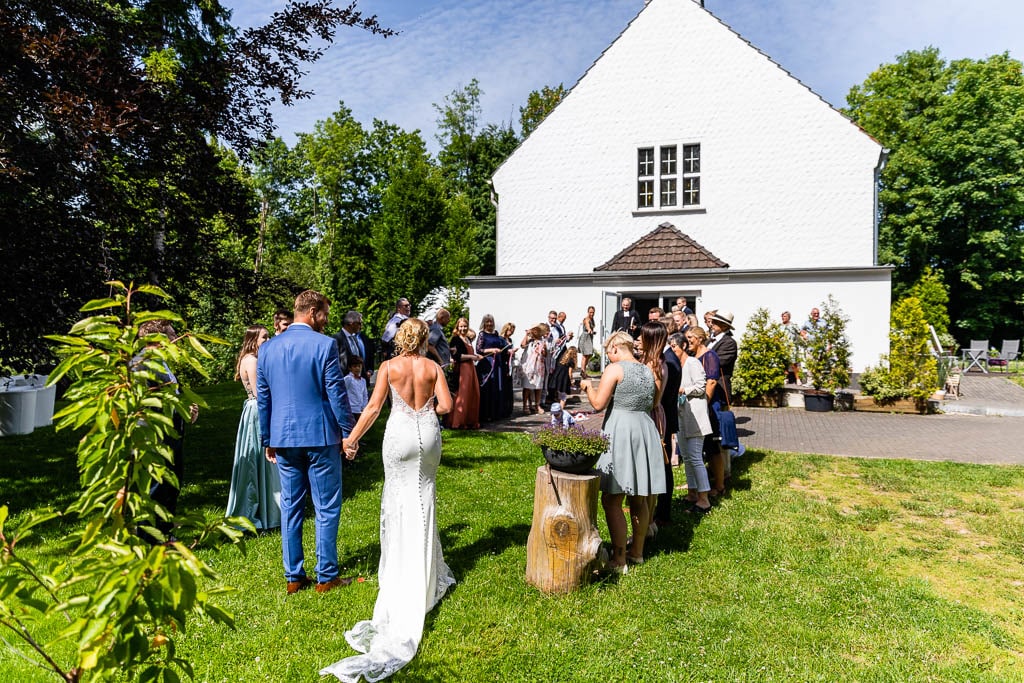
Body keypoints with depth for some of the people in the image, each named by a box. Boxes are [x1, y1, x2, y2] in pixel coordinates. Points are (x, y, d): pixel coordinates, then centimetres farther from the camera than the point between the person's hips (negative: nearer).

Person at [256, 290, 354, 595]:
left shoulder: (267, 347, 6)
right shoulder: (325, 345, -11)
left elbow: (262, 398, 10)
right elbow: (337, 394, -12)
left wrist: (268, 440, 17)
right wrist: (349, 432, -2)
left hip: (283, 438, 5)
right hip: (320, 436, -5)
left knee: (290, 508, 14)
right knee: (327, 509, 6)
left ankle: (293, 577, 22)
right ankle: (326, 577, 14)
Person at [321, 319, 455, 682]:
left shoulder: (388, 366, -4)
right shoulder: (433, 367, -2)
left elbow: (374, 407, -7)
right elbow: (446, 405, -8)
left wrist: (352, 438, -1)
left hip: (399, 434, -1)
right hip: (428, 435, 1)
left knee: (399, 500, 12)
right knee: (424, 498, 14)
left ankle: (401, 572, 18)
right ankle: (427, 574, 20)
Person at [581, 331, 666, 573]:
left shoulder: (614, 369, -10)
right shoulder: (648, 371, 11)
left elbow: (598, 403, -12)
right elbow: (652, 404, 17)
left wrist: (588, 388, 5)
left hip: (620, 431, -8)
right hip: (645, 429, 8)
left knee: (611, 500, -1)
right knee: (638, 499, 17)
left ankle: (619, 560, 1)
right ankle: (637, 552, 28)